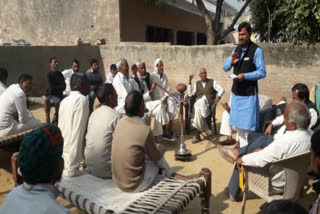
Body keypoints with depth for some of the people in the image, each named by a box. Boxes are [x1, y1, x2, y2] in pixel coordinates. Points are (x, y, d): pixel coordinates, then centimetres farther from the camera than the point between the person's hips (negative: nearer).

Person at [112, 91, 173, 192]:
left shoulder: (121, 122, -5)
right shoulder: (145, 130, -26)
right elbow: (157, 157, -8)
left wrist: (154, 146, 18)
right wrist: (161, 148, 12)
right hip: (134, 185, -6)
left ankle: (169, 175, 40)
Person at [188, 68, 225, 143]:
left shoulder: (212, 82, 11)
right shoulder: (197, 83, 18)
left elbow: (222, 90, 3)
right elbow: (190, 94, 11)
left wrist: (218, 96, -19)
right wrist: (189, 82, 6)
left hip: (208, 104, -2)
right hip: (198, 103, 2)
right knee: (198, 109, -36)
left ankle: (197, 135, -30)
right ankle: (206, 130, -25)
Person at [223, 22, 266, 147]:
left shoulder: (257, 50, -11)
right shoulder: (236, 49, 8)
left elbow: (262, 72, -14)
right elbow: (225, 68, 12)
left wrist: (245, 76, -26)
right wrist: (231, 62, -9)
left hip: (249, 93, -7)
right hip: (236, 92, 7)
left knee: (248, 125, -1)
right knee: (237, 123, 15)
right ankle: (242, 148, 30)